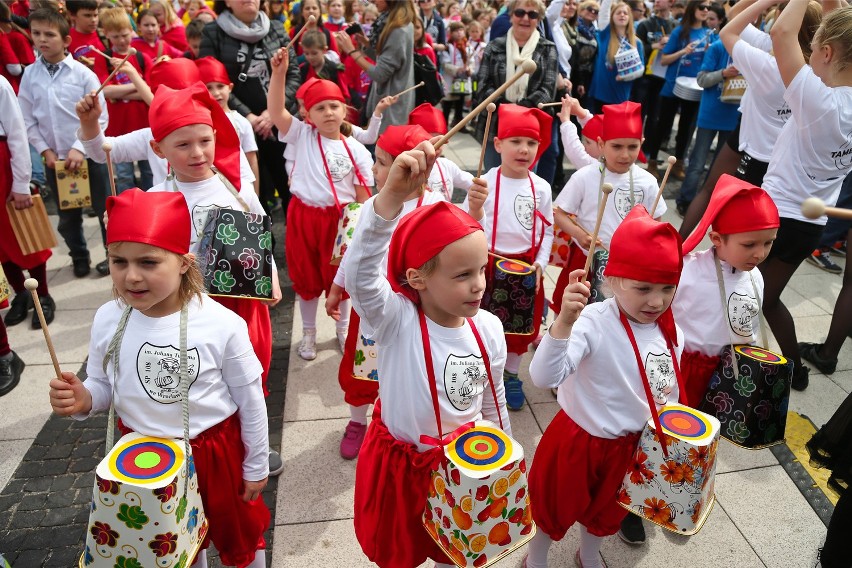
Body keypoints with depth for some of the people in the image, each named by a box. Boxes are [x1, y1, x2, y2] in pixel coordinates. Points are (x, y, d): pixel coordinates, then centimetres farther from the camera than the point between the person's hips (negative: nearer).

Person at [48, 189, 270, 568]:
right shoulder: (107, 320, -13)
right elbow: (103, 387, 4)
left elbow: (250, 401, -13)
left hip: (216, 452, -3)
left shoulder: (222, 325, -25)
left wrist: (256, 467, -3)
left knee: (239, 533, 22)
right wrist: (83, 400, -20)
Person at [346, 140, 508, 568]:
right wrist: (392, 195, -60)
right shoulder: (395, 321, -25)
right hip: (401, 464, -2)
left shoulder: (488, 328, -12)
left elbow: (493, 401, 3)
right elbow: (360, 274, -46)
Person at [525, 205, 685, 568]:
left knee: (606, 511, 30)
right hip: (577, 442, -5)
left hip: (630, 448, 6)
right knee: (555, 508, 20)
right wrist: (564, 322, -56)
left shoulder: (672, 335, -10)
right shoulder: (593, 323, -31)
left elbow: (669, 394, 9)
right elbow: (544, 377, -45)